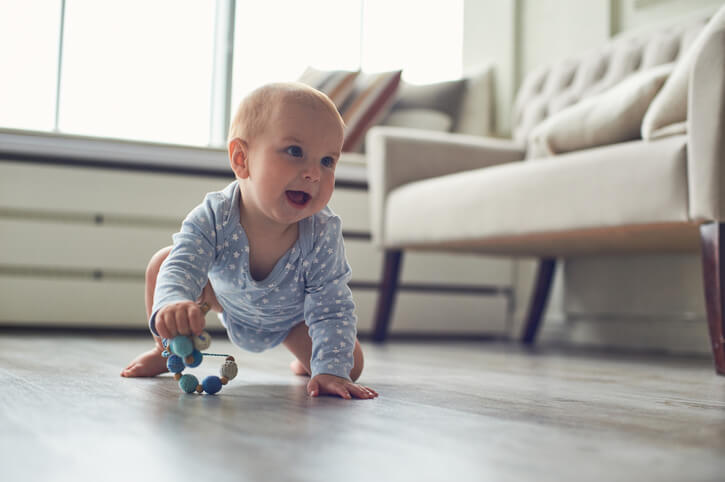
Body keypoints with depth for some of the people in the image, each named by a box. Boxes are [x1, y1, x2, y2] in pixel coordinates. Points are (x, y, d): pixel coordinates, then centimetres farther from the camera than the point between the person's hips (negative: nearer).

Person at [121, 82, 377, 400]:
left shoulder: (323, 235, -38)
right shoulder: (212, 218, -38)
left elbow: (333, 310, -34)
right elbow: (180, 269, -46)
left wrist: (331, 370, -48)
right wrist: (172, 304, -70)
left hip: (291, 319, 0)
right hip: (227, 297, 0)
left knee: (351, 366, -11)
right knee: (162, 263, -16)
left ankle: (307, 363, 28)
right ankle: (166, 349, 11)